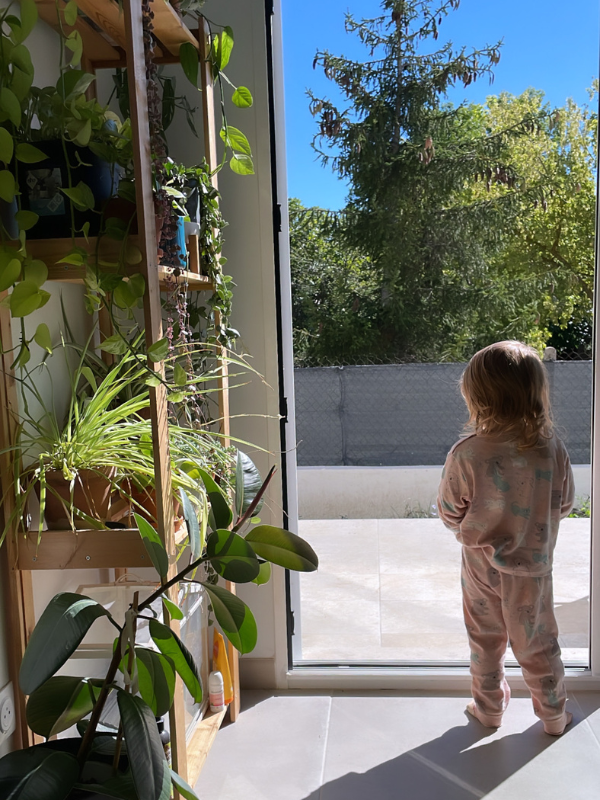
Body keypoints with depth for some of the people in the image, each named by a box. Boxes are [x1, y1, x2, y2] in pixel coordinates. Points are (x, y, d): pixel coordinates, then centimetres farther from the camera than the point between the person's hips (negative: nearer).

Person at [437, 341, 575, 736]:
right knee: (538, 644, 20)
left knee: (486, 639, 20)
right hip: (533, 563, 2)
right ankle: (554, 715, 36)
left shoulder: (466, 453, -23)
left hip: (482, 565, -1)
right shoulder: (552, 447, -15)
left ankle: (489, 708, 36)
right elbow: (565, 503, -1)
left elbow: (450, 514, -12)